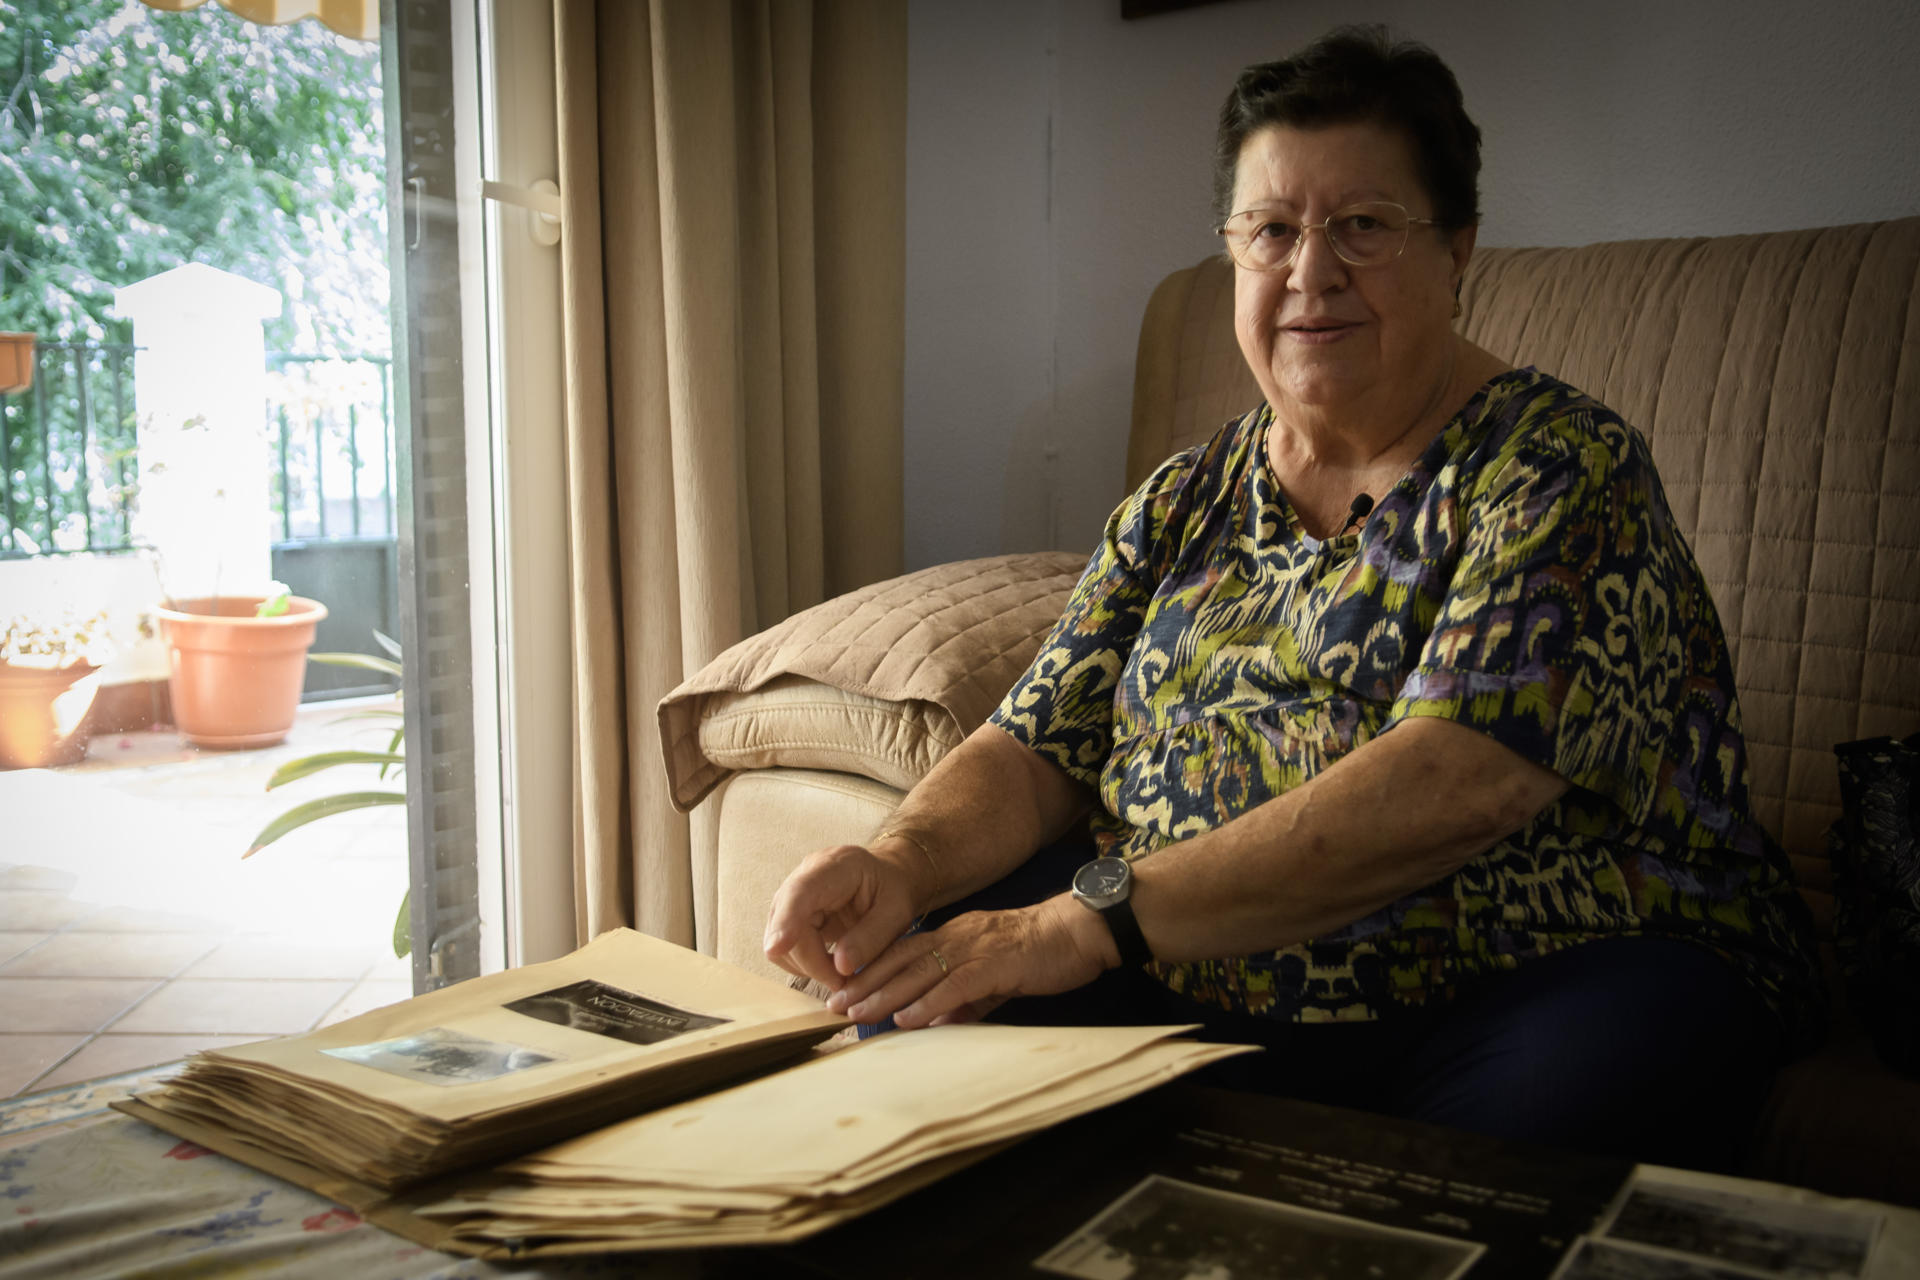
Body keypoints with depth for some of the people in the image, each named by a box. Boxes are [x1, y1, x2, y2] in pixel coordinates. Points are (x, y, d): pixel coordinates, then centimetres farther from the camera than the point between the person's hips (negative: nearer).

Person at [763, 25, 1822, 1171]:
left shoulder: (1559, 466, -6)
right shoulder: (1184, 503, 13)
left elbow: (1459, 779, -21)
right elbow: (1039, 751, 9)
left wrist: (1095, 916, -28)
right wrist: (903, 862, -14)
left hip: (1533, 980, -4)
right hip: (1190, 983, 5)